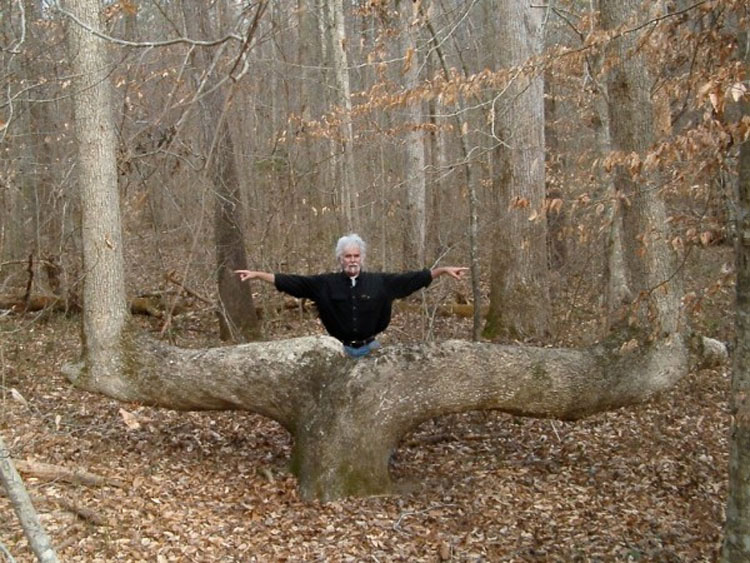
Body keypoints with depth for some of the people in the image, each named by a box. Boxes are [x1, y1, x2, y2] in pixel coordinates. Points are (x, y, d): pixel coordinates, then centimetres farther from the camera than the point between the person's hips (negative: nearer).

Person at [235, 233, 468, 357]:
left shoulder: (380, 282, -5)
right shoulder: (326, 284, -7)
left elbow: (412, 278, -3)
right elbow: (291, 282, -7)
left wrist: (443, 270, -6)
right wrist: (257, 275, -11)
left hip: (371, 348, 0)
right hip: (342, 349, 0)